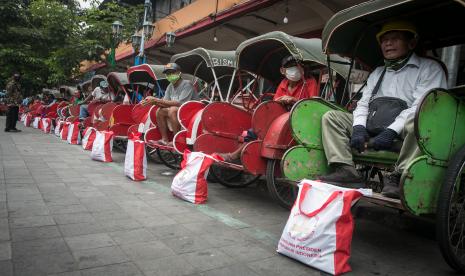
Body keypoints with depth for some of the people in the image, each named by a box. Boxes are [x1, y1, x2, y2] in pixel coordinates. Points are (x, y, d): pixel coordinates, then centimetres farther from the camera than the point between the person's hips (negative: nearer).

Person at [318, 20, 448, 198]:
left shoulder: (429, 68, 9)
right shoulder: (377, 73, 27)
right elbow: (363, 104, 16)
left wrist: (391, 131, -21)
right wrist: (358, 128, -6)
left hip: (401, 133, -5)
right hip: (371, 131, 6)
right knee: (331, 117, -6)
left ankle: (399, 177, -29)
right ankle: (345, 171, -20)